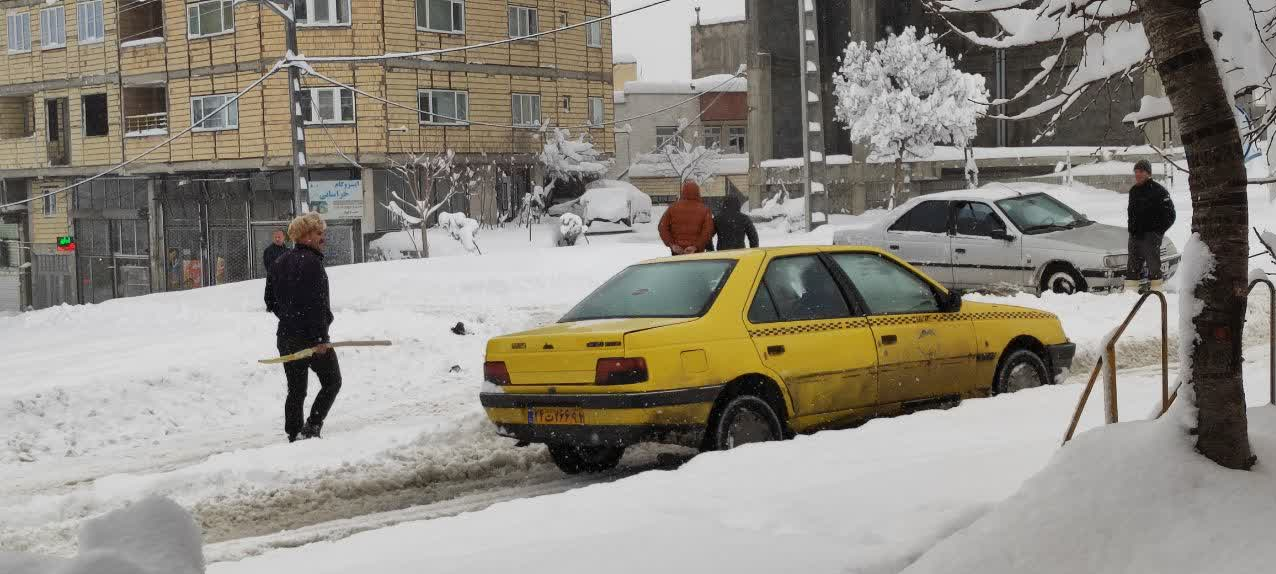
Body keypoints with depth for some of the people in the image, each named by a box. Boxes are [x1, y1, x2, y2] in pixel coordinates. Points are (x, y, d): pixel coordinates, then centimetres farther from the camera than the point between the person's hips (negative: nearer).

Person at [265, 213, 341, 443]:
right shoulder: (311, 262, -15)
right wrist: (321, 337, -22)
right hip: (310, 337, -7)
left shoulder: (280, 263, 11)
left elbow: (270, 301, 16)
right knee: (332, 382, 7)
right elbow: (316, 303, -22)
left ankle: (294, 436, 11)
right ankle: (312, 427, -4)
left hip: (286, 336, 8)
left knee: (296, 390, 13)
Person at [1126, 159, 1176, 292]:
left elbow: (1170, 215, -6)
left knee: (1153, 265, -6)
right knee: (1133, 266, 8)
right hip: (1135, 235, 7)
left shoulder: (1158, 190, -6)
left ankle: (1156, 290, -3)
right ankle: (1130, 291, 11)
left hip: (1151, 236, -7)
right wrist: (1132, 229, 13)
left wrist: (1157, 231, -10)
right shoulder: (1133, 191, 15)